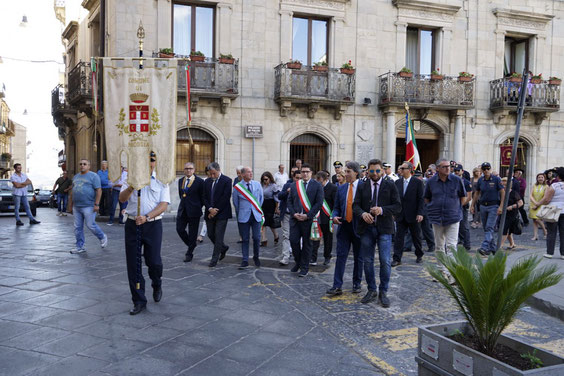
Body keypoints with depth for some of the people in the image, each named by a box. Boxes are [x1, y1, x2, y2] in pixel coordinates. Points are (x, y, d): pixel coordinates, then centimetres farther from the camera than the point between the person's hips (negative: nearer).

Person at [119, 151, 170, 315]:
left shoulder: (162, 180, 3)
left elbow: (164, 204, -6)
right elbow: (122, 199, -3)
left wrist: (146, 217, -19)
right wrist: (132, 187, -22)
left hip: (153, 224, -2)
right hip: (132, 224, 2)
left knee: (154, 262, -5)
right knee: (133, 264, 3)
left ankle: (157, 285, 30)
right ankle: (139, 301, 14)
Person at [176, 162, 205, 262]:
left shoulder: (199, 181, -7)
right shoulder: (180, 181, 10)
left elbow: (203, 197, -2)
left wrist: (198, 207, 1)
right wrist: (184, 203, 14)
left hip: (194, 211, -5)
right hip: (182, 210, 5)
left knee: (192, 232, 2)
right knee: (179, 229, 1)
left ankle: (189, 253, 13)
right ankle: (191, 244, 25)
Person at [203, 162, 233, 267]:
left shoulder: (227, 180, -7)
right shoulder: (207, 182, 10)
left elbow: (225, 197, -13)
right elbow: (205, 197, 7)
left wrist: (215, 210, -12)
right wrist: (210, 209, -10)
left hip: (221, 213, -6)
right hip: (210, 213, 6)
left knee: (218, 236, -5)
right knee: (210, 235, 10)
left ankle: (214, 259, 2)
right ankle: (223, 248, 35)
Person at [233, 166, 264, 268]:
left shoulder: (257, 184, 6)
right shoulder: (237, 187, -2)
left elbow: (261, 198, 16)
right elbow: (235, 203, 9)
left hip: (256, 215, 2)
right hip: (243, 217, -2)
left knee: (257, 238, 0)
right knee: (245, 239, 2)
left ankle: (256, 257, 22)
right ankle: (245, 261, 9)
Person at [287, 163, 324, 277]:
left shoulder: (317, 186, 0)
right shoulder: (294, 186, 11)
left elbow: (319, 203, -6)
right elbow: (290, 201, 10)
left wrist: (307, 215, -13)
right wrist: (294, 214, -6)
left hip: (309, 219, -3)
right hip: (295, 218, 3)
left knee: (307, 243, 4)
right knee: (293, 241, 0)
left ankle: (304, 268, 15)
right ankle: (298, 262, 23)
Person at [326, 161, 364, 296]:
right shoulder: (341, 188, 9)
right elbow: (336, 207, 14)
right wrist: (335, 216, -6)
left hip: (358, 227, -3)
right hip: (344, 226, 3)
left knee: (358, 257, 10)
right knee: (341, 256, 0)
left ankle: (357, 284, 23)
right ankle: (337, 286, 0)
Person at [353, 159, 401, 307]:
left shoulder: (390, 186, 3)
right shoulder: (362, 187, 10)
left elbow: (397, 207, -2)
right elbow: (355, 205, 5)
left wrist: (382, 210, -18)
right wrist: (363, 213, -17)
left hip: (384, 229, -2)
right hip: (366, 228, 3)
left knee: (385, 261, -7)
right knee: (367, 261, 7)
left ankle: (383, 292, 8)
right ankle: (371, 290, 22)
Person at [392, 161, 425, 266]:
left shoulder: (418, 182, -5)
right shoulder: (397, 182, 7)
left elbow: (421, 199, -7)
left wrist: (420, 213, -14)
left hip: (413, 215, -3)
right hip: (400, 215, 3)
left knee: (416, 237, 11)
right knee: (399, 237, -1)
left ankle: (419, 256, 29)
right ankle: (397, 259, 2)